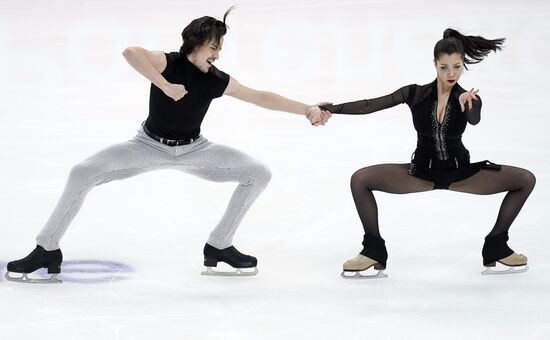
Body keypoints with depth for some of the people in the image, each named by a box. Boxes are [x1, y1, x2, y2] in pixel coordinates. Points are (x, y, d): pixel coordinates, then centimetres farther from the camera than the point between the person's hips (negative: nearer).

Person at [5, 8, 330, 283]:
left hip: (194, 150, 4)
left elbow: (262, 97, 0)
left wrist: (307, 109, 1)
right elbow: (131, 52, -40)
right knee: (83, 172, -23)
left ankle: (219, 246, 6)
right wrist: (165, 86, -42)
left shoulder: (218, 81, -10)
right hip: (150, 146, -4)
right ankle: (48, 250, -10)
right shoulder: (168, 63, -21)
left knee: (259, 173, -5)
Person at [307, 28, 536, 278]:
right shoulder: (416, 94, -9)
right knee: (360, 180, -20)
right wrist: (328, 110, -21)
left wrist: (469, 105, -57)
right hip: (422, 172, 0)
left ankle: (496, 248, 2)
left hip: (460, 173, 0)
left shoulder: (468, 98, -11)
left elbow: (474, 120, -34)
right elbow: (370, 105, -13)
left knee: (526, 180, -13)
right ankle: (374, 251, -6)